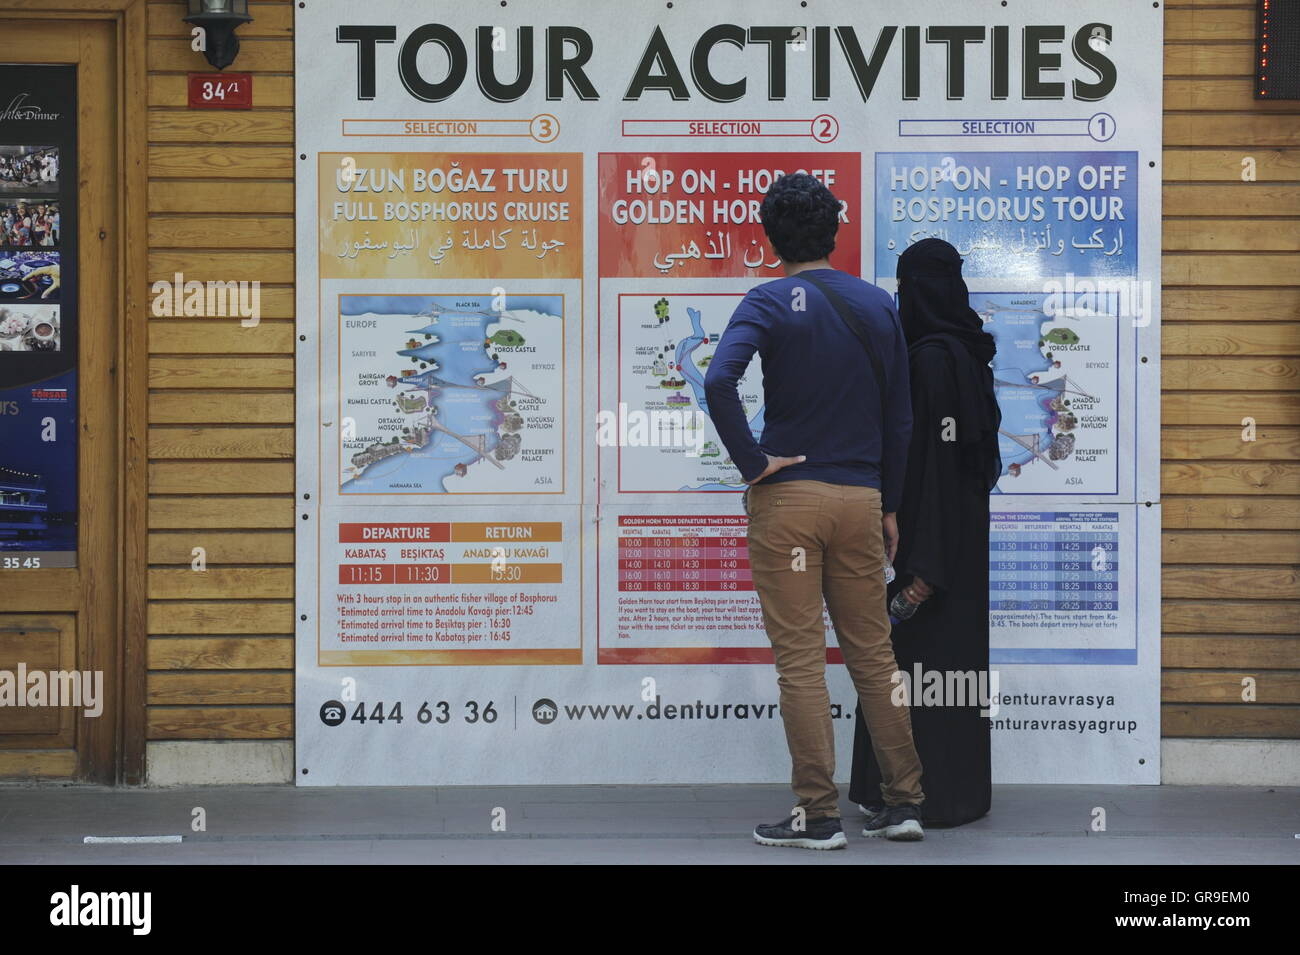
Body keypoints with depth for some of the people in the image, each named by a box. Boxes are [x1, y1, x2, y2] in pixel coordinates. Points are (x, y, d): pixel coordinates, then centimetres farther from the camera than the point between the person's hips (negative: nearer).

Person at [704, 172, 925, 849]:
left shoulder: (770, 302, -7)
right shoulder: (878, 305, 8)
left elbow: (719, 381, -25)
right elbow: (899, 418, 10)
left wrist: (751, 461, -15)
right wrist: (889, 505, 17)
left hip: (788, 494, -4)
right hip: (861, 498, 4)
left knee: (800, 660, 1)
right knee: (872, 653, 13)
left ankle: (819, 815, 4)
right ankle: (903, 802, 17)